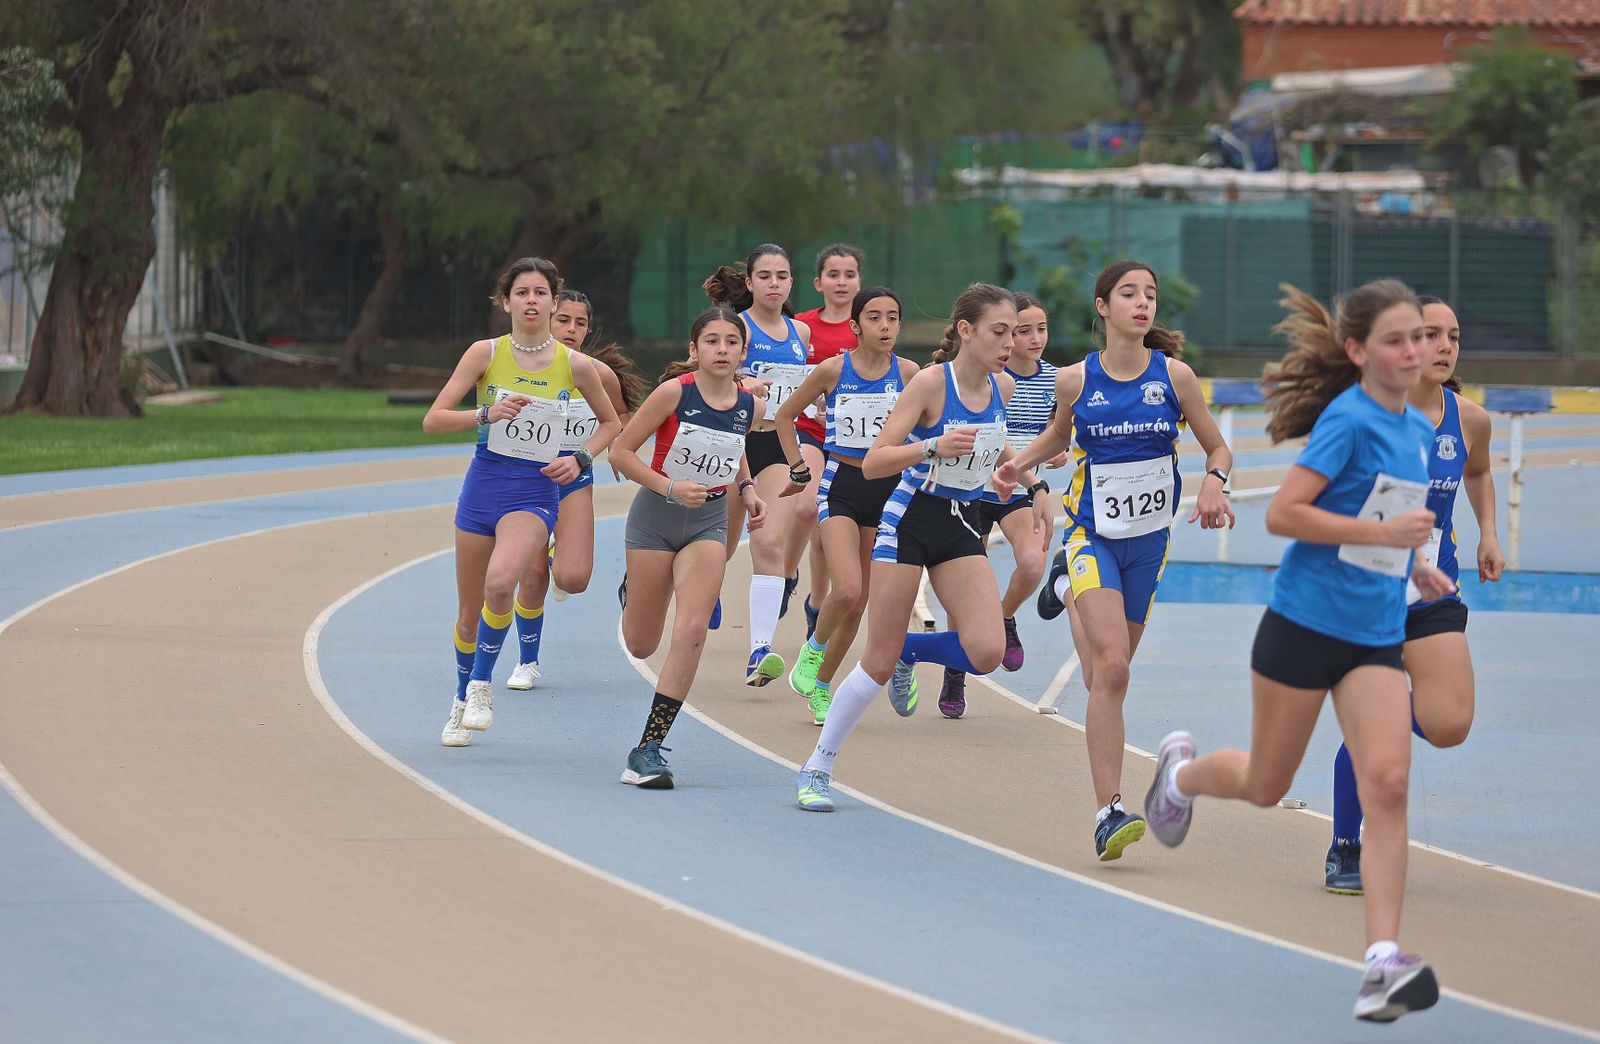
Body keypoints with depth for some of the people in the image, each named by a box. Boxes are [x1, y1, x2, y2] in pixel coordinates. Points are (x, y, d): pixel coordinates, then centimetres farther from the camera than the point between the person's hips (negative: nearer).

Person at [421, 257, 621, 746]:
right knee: (469, 611, 9)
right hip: (483, 485, 2)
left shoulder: (575, 366, -3)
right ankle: (463, 701, 34)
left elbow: (610, 422, 14)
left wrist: (580, 459, -3)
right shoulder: (485, 353, -4)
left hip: (535, 493, -2)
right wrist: (486, 415, -24)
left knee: (500, 582, -30)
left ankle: (482, 682, -9)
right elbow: (433, 420, -8)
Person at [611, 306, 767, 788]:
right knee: (641, 646, 8)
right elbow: (622, 451, -12)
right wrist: (670, 487, -24)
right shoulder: (674, 394, -17)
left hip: (709, 521, 2)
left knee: (692, 630, -17)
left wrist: (746, 488, 2)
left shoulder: (749, 406, -4)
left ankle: (648, 749, -13)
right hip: (656, 516, -2)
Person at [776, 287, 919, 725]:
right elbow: (786, 416, 8)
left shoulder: (907, 373, -4)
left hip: (888, 488, 2)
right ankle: (813, 651, 7)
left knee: (857, 605, 6)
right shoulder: (832, 370, -6)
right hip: (841, 487, -2)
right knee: (846, 590, -22)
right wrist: (799, 470, 4)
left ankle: (820, 687, 23)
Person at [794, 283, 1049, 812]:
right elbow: (873, 464, -20)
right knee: (879, 664, -4)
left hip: (960, 528, 5)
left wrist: (1034, 485, 18)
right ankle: (816, 769, 12)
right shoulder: (932, 382, -17)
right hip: (910, 523, -5)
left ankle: (910, 651, 16)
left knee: (986, 652, -15)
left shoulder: (1002, 387, 1)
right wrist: (934, 446, -33)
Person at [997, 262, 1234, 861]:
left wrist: (1213, 485, -17)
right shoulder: (1076, 380, -5)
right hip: (1092, 533, -3)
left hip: (1149, 538, 3)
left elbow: (1217, 447, 5)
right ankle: (1109, 812, -24)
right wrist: (1017, 464, -4)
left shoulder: (1174, 375, -6)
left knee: (1107, 671, 16)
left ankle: (1068, 586, 51)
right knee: (1111, 667, -21)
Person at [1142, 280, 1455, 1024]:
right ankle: (1181, 769, 47)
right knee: (1265, 787, 10)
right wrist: (1383, 532, -24)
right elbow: (1282, 514, -21)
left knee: (1387, 782, -15)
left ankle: (1383, 962, -20)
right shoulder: (1348, 419, -14)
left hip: (1376, 637, 5)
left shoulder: (1417, 430, 10)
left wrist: (1412, 565, 12)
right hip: (1306, 622, -5)